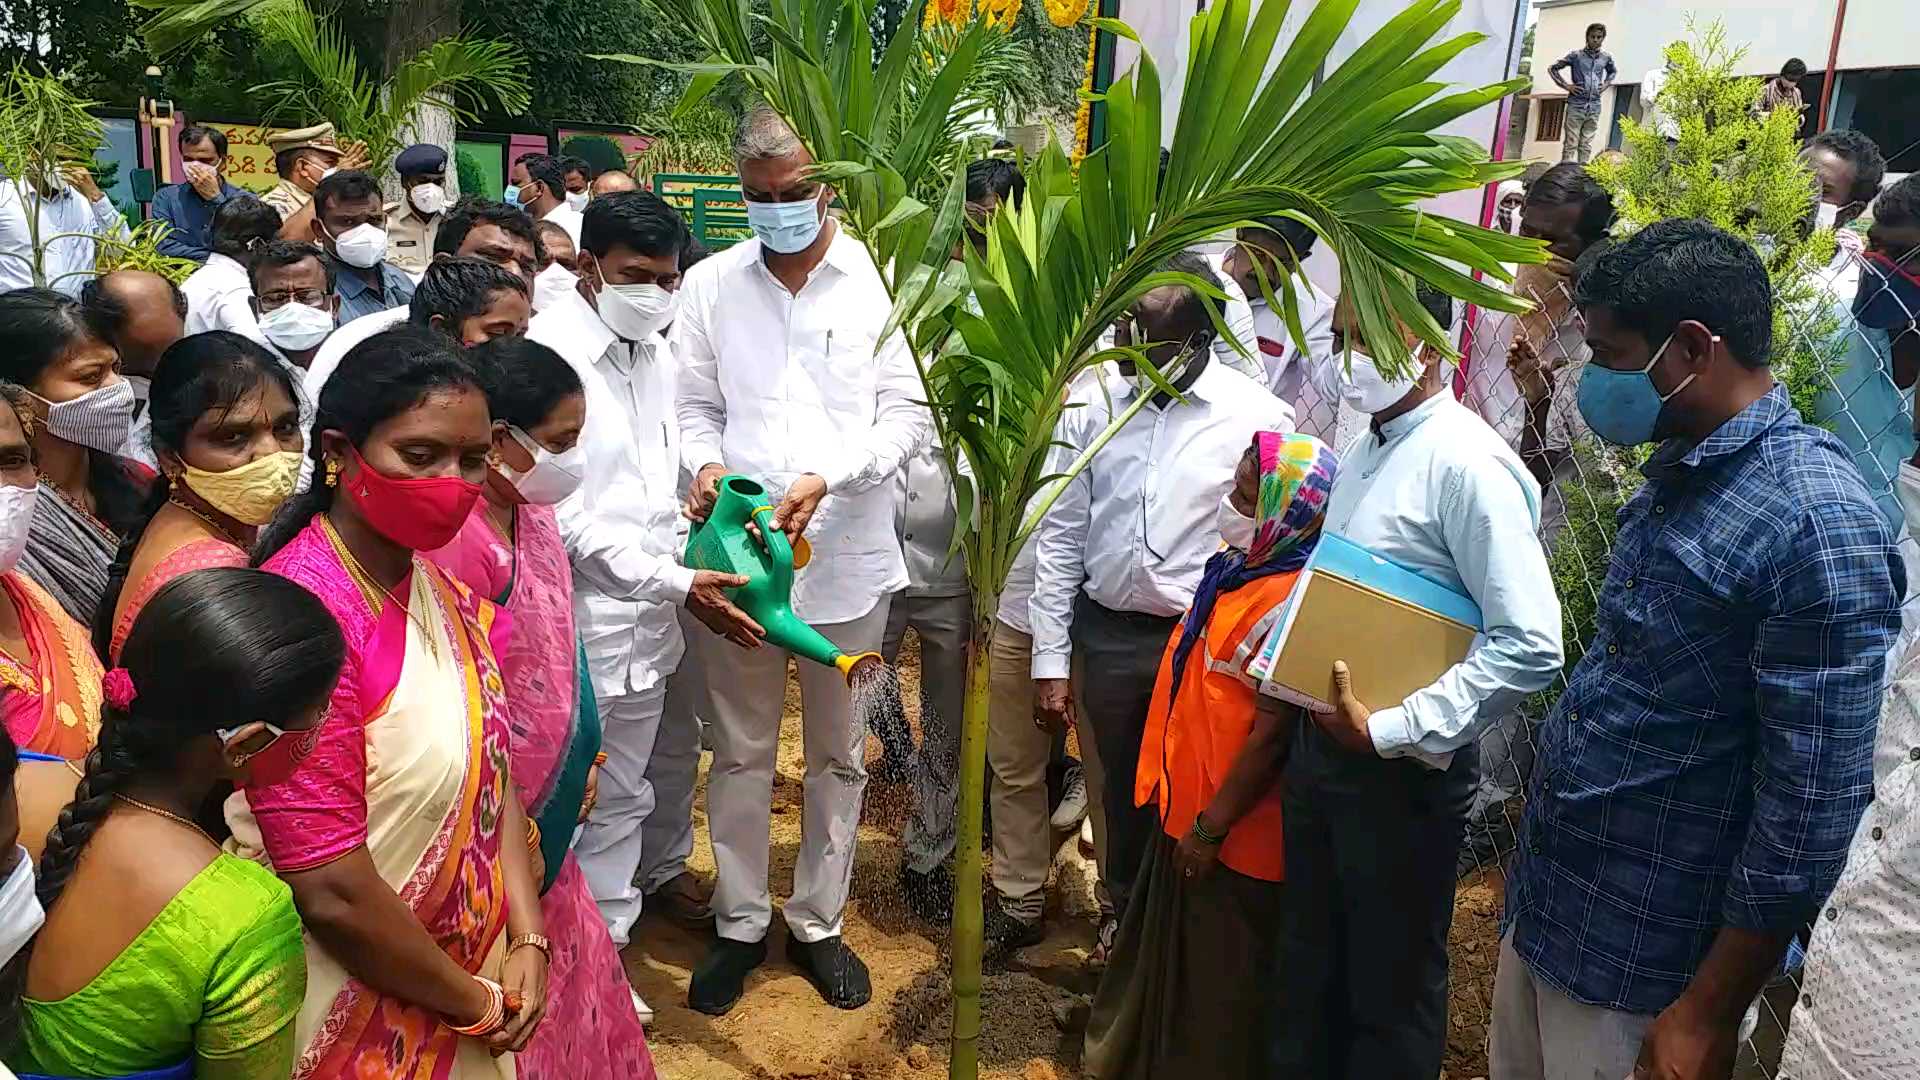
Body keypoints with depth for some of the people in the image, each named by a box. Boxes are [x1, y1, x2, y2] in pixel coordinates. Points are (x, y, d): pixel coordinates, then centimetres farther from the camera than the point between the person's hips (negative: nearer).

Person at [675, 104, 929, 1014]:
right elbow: (696, 405, 8)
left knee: (838, 753, 13)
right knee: (741, 751, 13)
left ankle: (817, 923, 32)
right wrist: (706, 464, -14)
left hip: (848, 554, -1)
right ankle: (740, 923, 31)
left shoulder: (879, 280, -5)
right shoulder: (712, 285, 3)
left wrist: (828, 478, -20)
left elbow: (906, 413, -6)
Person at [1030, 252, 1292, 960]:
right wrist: (1051, 658, 2)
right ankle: (1123, 913, 42)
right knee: (1119, 790, 18)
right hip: (1107, 634, 3)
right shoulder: (1093, 401, -2)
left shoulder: (1259, 416, -10)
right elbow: (1060, 535, 2)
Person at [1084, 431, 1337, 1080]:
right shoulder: (1239, 564, 4)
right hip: (1188, 807, 9)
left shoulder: (1289, 602, -25)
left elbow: (1271, 737, -25)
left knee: (1217, 980, 11)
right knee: (1169, 958, 26)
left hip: (1231, 834, -9)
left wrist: (1210, 828, -17)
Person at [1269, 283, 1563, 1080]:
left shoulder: (1467, 464, -19)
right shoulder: (1364, 451, 8)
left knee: (1391, 988, 12)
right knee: (1309, 966, 22)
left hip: (1402, 770, -7)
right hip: (1321, 741, 8)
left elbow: (1530, 646, -25)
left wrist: (1392, 730, -24)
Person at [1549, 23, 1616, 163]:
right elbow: (1552, 69, 6)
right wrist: (1565, 85, -2)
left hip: (1594, 107, 4)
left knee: (1586, 145, 4)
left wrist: (1606, 84, 14)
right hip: (1576, 105, -4)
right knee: (1570, 144, -8)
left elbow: (1613, 72, 32)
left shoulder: (1606, 57, 11)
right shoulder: (1576, 55, 0)